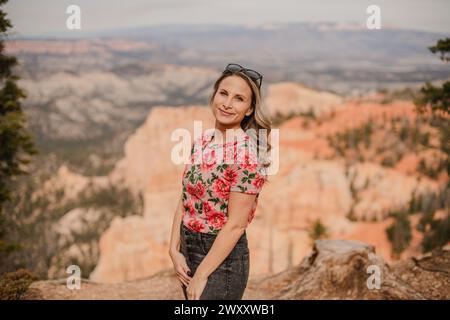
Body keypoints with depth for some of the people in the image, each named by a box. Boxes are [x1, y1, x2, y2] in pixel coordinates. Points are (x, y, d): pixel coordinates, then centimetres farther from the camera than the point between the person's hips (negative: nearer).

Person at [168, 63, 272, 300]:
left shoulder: (246, 154, -20)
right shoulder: (202, 141, 2)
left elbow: (236, 225, -20)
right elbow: (185, 200, 6)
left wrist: (201, 275, -17)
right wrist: (174, 249, -4)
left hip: (221, 256, -7)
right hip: (188, 248, 7)